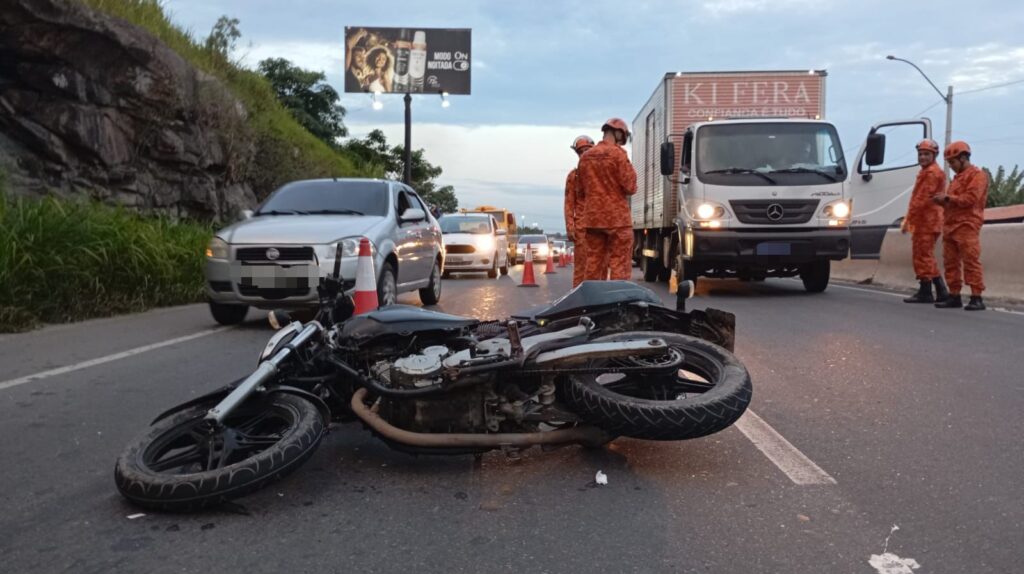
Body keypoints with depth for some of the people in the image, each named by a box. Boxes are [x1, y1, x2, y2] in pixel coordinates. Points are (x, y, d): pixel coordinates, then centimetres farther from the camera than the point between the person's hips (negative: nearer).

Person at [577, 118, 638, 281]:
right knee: (619, 264, -2)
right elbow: (630, 186, -10)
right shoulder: (617, 153, -8)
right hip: (617, 217, -6)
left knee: (593, 264, 9)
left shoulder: (585, 156, 11)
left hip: (592, 217, 6)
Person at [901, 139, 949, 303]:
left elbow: (922, 199, -18)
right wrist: (909, 219, 18)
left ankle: (925, 292, -3)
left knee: (923, 256, -7)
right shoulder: (926, 172, 22)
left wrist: (907, 220, -17)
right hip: (925, 221, 11)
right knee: (926, 257, 15)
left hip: (926, 221, -11)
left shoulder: (932, 173, -12)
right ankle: (941, 291, 18)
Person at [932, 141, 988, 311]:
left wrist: (948, 198, -10)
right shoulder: (958, 177, 25)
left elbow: (970, 199, -14)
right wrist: (943, 201, 10)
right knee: (950, 262, 5)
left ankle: (976, 298, -10)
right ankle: (954, 296, 9)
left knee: (971, 262, -10)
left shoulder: (977, 175, -2)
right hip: (951, 225, 9)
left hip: (967, 225, -9)